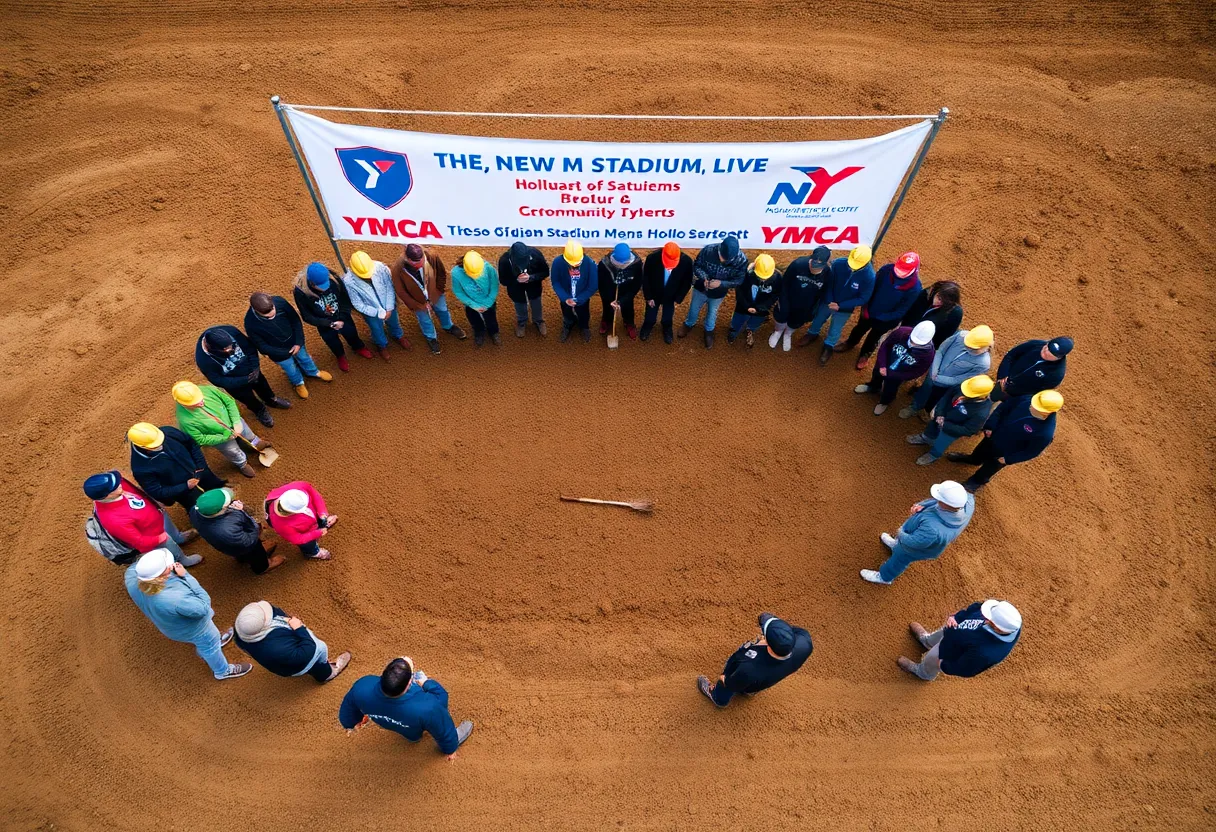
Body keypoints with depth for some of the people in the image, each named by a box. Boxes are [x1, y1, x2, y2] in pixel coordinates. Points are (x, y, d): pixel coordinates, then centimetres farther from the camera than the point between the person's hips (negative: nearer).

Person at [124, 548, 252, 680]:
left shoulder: (133, 581, -30)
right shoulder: (175, 599, -49)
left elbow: (132, 569, -5)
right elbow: (204, 608, -31)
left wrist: (144, 560, -24)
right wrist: (186, 576, -34)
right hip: (193, 628, -5)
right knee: (209, 645, 25)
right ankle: (223, 671, 53)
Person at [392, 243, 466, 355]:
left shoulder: (431, 256, -35)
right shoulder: (397, 269, -38)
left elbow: (442, 272, -11)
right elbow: (401, 292, -21)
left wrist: (440, 288, -4)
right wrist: (419, 306, -14)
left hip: (435, 293, 2)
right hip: (418, 300, -2)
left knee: (442, 310, 32)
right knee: (425, 320, 26)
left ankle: (448, 327, 65)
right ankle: (431, 338, 59)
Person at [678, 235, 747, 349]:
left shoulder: (742, 260, -32)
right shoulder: (708, 250, -34)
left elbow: (739, 280, -20)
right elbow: (696, 265, -17)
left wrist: (721, 283, -35)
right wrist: (704, 278, -36)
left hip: (718, 293, 0)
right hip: (701, 288, 0)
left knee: (712, 312, 27)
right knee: (694, 308, 27)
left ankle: (709, 331, 57)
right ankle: (689, 324, 59)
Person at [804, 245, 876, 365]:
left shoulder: (869, 277, -31)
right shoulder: (838, 263, -29)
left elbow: (863, 299, -20)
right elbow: (828, 283, -13)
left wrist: (840, 306, -24)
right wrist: (829, 301, -21)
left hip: (845, 309, -2)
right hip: (828, 302, 2)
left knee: (835, 330, 21)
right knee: (818, 319, 28)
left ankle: (828, 346, 51)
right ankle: (813, 334, 59)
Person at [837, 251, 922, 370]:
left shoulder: (914, 287, -33)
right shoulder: (887, 269, -26)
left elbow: (901, 311, -22)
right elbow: (872, 287, -9)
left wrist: (880, 317, -20)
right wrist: (865, 307, -9)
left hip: (885, 320, -2)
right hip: (869, 311, 2)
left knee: (874, 337, 25)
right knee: (859, 329, 29)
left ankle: (865, 354, 54)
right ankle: (850, 343, 60)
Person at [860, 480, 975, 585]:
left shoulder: (934, 530, -50)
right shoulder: (968, 500, -33)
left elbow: (911, 542, -31)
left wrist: (900, 534, -12)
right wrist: (923, 505, -21)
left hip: (919, 548, -5)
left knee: (900, 558, 26)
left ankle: (884, 577, 56)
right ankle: (897, 545, 70)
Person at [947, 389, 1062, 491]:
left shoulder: (1046, 432, -38)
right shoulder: (1026, 400, -28)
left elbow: (1032, 452, -21)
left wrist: (1008, 459, -14)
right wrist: (990, 427, -12)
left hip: (1004, 453, -4)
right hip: (993, 436, 4)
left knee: (987, 469, 25)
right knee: (978, 453, 34)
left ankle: (976, 482, 56)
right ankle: (972, 459, 68)